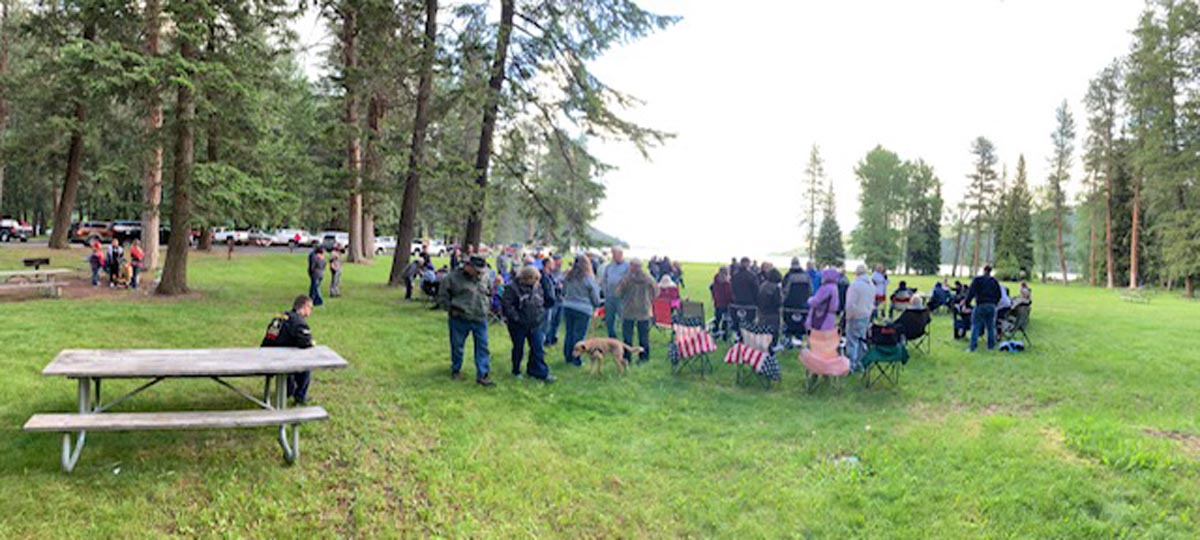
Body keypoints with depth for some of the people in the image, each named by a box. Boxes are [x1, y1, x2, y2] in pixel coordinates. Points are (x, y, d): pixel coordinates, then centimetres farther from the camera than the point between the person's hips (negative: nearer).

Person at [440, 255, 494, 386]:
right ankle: (456, 370, 32)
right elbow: (443, 293, -3)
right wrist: (451, 308, -7)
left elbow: (489, 294, 23)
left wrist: (487, 306, 10)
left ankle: (482, 375, 6)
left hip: (480, 319, 3)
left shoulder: (481, 278, 6)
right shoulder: (454, 277, -10)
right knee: (457, 346, 11)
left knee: (482, 347, 0)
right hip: (460, 319, -3)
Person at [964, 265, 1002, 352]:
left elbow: (971, 292, -10)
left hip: (980, 305, -4)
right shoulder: (994, 281, 10)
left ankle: (972, 347, -8)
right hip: (992, 306, 4)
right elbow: (998, 295, 14)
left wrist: (966, 303, -6)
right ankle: (991, 346, 18)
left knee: (975, 326, -3)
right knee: (990, 326, 13)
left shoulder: (977, 279, -4)